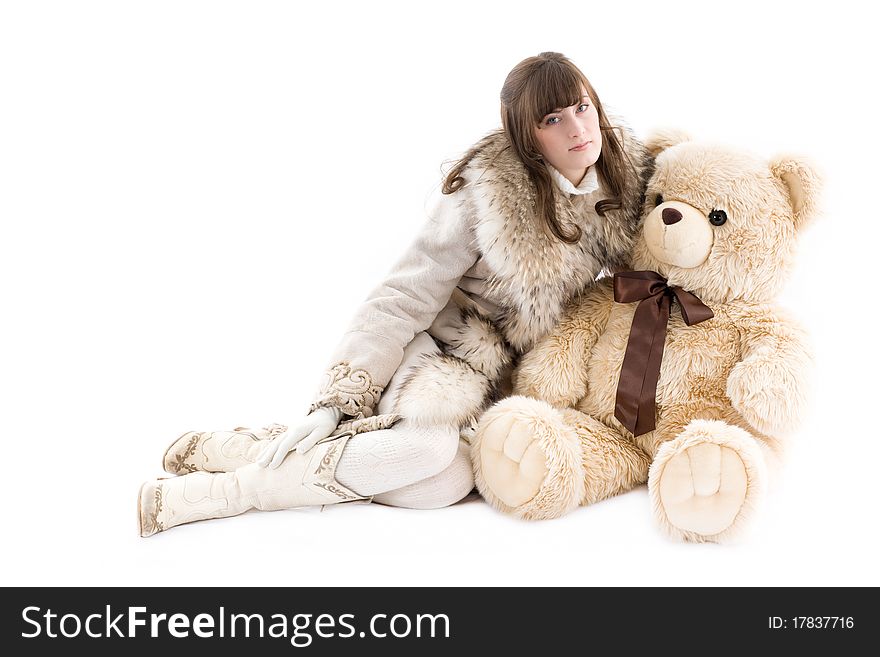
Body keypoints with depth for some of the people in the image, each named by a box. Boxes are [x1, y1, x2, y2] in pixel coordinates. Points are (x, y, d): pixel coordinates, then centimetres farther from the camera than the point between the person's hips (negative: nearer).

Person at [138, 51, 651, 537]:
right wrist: (334, 406, -23)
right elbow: (402, 302, -18)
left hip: (500, 376, 6)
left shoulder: (627, 176, -7)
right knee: (430, 446, -37)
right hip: (431, 346, -5)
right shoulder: (484, 199, -22)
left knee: (446, 484, -22)